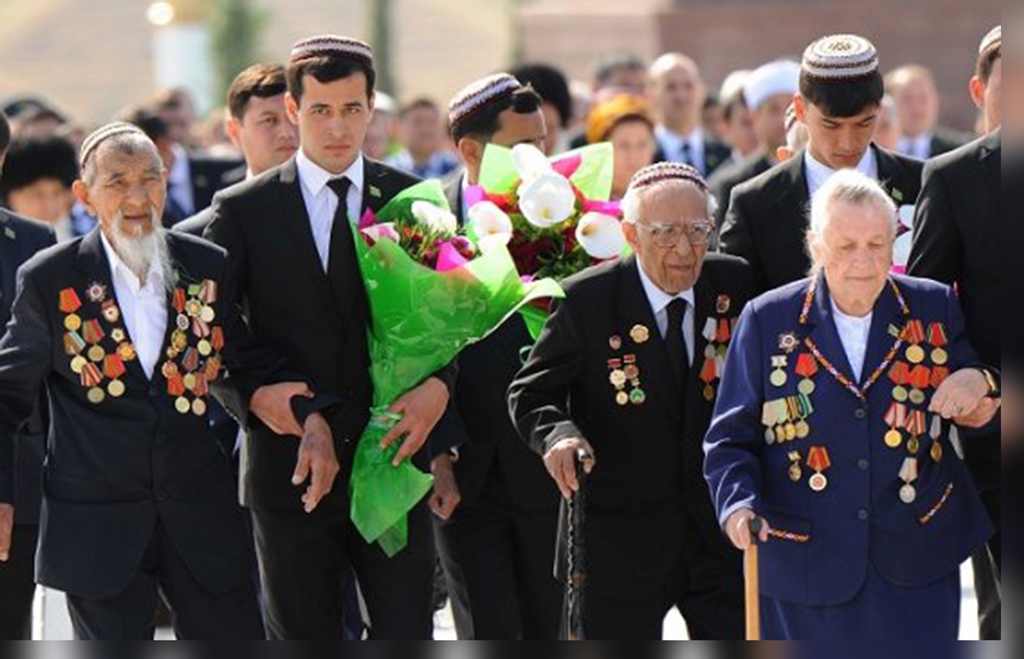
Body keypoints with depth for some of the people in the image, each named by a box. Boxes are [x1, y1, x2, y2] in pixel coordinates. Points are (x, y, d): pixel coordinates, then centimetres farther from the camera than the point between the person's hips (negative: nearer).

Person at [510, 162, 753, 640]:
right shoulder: (587, 300, -10)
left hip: (722, 530, 3)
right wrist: (558, 434, -27)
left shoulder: (736, 284, -1)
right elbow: (530, 392, -5)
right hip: (620, 541, -3)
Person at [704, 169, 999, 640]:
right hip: (808, 564, 0)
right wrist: (738, 503, -19)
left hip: (916, 565, 1)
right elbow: (731, 438, 1)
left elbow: (980, 418, 13)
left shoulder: (935, 310, 4)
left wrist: (979, 385, -11)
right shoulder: (768, 322, 0)